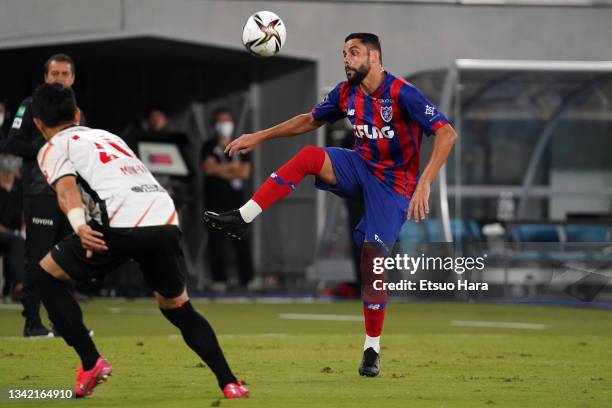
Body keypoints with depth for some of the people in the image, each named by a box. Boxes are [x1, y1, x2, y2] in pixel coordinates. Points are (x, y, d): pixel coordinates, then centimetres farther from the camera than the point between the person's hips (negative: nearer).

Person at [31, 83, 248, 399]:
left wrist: (79, 226, -22)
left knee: (45, 276, 14)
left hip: (122, 224, -6)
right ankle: (230, 384, 10)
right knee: (177, 307, 24)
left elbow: (66, 188, -5)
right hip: (166, 219, 6)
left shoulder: (54, 148, 15)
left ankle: (91, 363, 5)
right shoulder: (107, 136, 36)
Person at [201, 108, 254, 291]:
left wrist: (222, 170, -6)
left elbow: (245, 172, 4)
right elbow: (209, 168, -9)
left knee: (242, 239, -3)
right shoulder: (209, 147, 8)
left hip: (236, 199, 2)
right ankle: (219, 279, -4)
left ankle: (248, 278, -3)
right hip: (216, 200, -2)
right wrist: (233, 166, -3)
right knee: (217, 239, -5)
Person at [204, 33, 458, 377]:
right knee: (308, 156, -19)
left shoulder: (402, 94, -21)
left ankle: (373, 349, -1)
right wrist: (260, 137, 14)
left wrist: (424, 183, -37)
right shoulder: (346, 93, 0)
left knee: (373, 257, -13)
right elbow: (310, 120, 17)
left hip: (394, 184, -5)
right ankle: (241, 219, -21)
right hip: (362, 167, 5)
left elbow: (447, 134, -27)